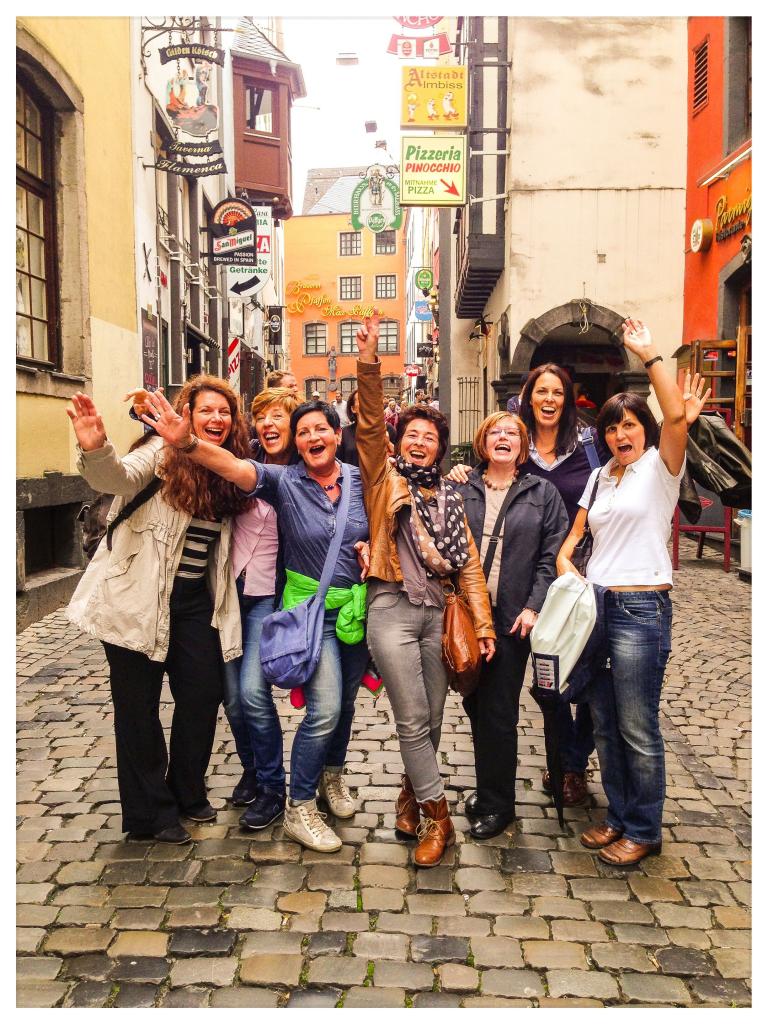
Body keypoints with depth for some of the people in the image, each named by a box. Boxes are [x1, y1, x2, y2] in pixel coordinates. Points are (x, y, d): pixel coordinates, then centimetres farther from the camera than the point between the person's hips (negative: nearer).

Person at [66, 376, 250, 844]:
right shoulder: (163, 453, -12)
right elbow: (120, 477, -33)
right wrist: (95, 450, -54)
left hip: (195, 601, 6)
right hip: (140, 600, -5)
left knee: (204, 695, 9)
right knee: (138, 705, 5)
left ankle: (187, 792, 31)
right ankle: (150, 811, 21)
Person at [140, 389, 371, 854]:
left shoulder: (360, 480, -1)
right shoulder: (284, 481, -10)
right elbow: (235, 467, -29)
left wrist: (372, 547, -9)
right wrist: (186, 443, -46)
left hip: (358, 607, 4)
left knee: (345, 700, 18)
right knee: (325, 709, -12)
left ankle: (332, 775, 45)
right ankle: (299, 811, 6)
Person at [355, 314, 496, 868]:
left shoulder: (450, 497, 13)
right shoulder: (383, 477, 5)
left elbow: (469, 562, 9)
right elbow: (369, 423, -9)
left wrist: (484, 622, 2)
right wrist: (369, 361, -20)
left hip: (438, 610, 4)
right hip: (392, 608, -4)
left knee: (432, 720, 11)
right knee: (412, 722, -5)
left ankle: (412, 793, 34)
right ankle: (437, 815, 8)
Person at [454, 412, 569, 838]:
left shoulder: (542, 493, 4)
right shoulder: (461, 489, 7)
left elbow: (552, 555, 0)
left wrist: (534, 606, -10)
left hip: (512, 618, -2)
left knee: (498, 712, 2)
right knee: (475, 704, 12)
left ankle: (496, 804, 17)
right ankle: (489, 787, 30)